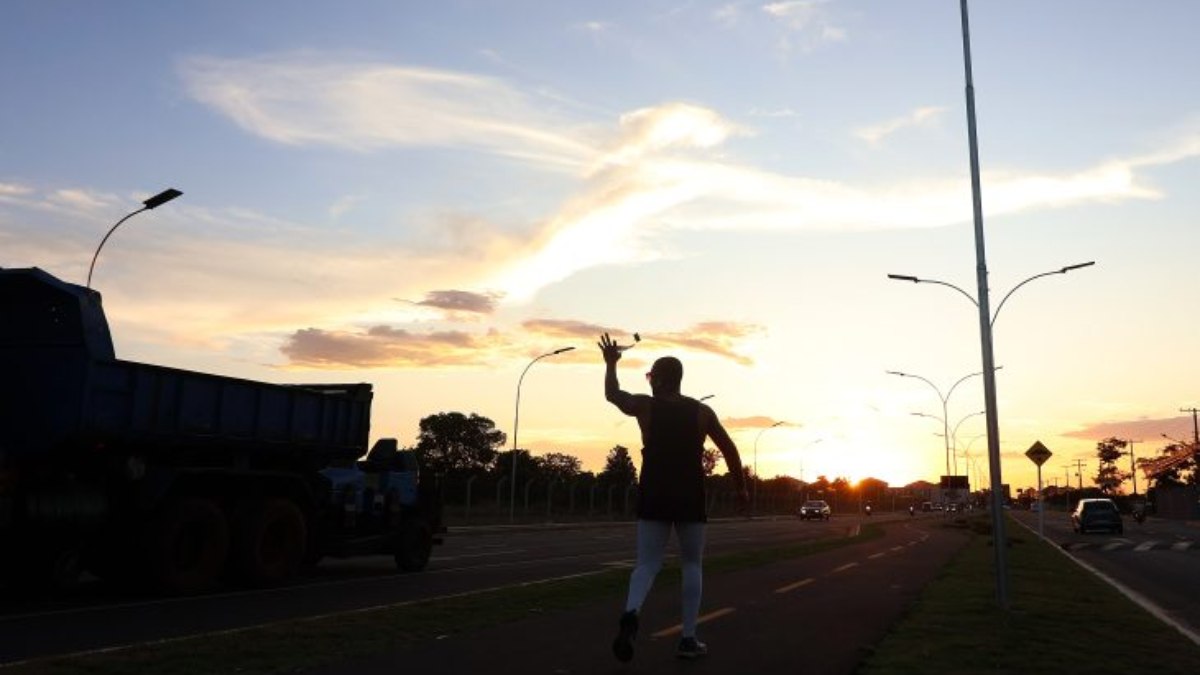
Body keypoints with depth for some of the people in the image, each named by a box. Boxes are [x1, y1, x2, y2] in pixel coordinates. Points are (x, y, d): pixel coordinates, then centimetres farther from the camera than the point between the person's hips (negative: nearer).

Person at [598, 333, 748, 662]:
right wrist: (741, 488, 15)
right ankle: (688, 639, 8)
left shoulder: (645, 405, 3)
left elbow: (612, 394, 20)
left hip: (654, 495, 0)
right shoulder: (702, 411, 5)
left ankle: (630, 614, -25)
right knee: (692, 565, 13)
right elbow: (730, 449, 6)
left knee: (647, 564, 5)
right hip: (690, 496, 0)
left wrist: (611, 363, 34)